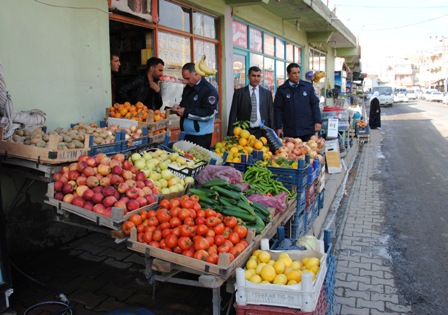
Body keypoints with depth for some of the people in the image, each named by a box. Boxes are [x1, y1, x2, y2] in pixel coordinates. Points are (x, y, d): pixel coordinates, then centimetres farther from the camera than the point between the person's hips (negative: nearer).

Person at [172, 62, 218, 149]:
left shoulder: (209, 90, -13)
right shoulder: (187, 88, 13)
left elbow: (209, 113, -19)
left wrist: (186, 112, -18)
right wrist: (179, 107, 1)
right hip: (186, 134, 7)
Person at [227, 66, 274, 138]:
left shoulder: (267, 93, 9)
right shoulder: (239, 93, 4)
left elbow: (270, 114, 11)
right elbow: (233, 114, 3)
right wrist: (230, 134, -2)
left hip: (261, 132, 1)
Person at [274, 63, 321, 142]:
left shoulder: (308, 86, 8)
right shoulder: (281, 90, 3)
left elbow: (315, 105, 9)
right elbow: (278, 109, 3)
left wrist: (318, 122, 0)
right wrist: (279, 127, -2)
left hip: (308, 130, 1)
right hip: (290, 132, -1)